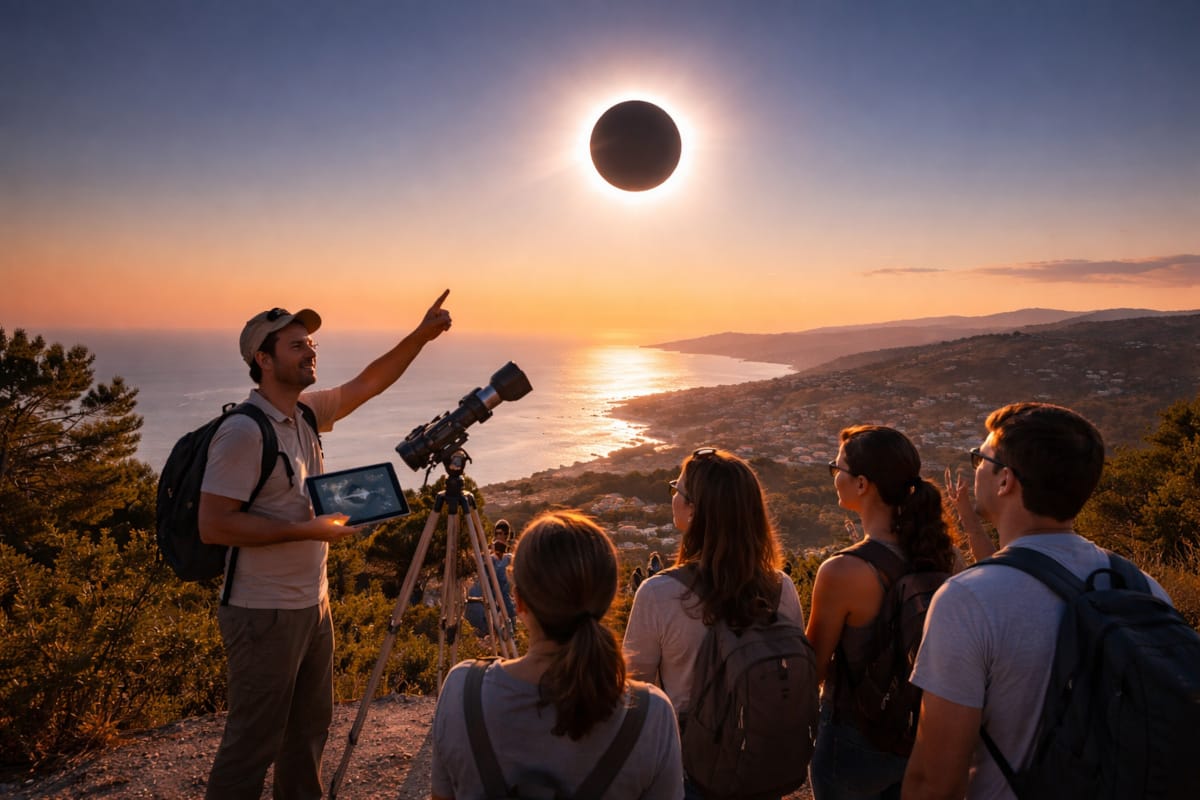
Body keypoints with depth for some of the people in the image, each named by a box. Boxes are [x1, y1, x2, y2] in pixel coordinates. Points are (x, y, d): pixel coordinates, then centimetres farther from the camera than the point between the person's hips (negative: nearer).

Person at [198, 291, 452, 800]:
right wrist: (306, 530, -21)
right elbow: (213, 526, -23)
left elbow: (367, 383, 11)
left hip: (313, 603, 8)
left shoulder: (307, 413, 4)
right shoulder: (243, 433, -20)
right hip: (264, 614, -8)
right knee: (253, 742, 5)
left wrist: (422, 335, 2)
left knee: (310, 725, 21)